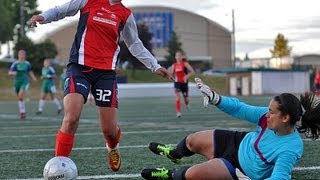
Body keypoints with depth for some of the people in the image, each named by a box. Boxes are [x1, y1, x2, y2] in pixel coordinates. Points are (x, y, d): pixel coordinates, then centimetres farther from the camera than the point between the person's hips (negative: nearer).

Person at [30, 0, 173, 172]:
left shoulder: (126, 15, 11)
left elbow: (135, 45, 21)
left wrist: (155, 66, 18)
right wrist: (43, 16, -12)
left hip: (106, 72, 3)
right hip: (79, 67, -3)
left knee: (109, 129, 2)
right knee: (71, 119, -21)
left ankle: (113, 149, 39)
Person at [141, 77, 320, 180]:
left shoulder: (291, 149, -37)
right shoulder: (269, 116, -19)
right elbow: (240, 109, -10)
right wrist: (215, 98, -23)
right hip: (240, 143, 6)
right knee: (192, 141, 15)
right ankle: (174, 153, 56)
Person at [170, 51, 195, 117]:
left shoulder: (185, 63, -6)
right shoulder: (174, 65, 4)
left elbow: (192, 71, -11)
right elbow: (172, 74, 14)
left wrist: (187, 76, -25)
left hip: (184, 82, -1)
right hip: (177, 82, 1)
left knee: (185, 96, 12)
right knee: (177, 97, -15)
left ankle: (187, 104, 50)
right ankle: (178, 112, -14)